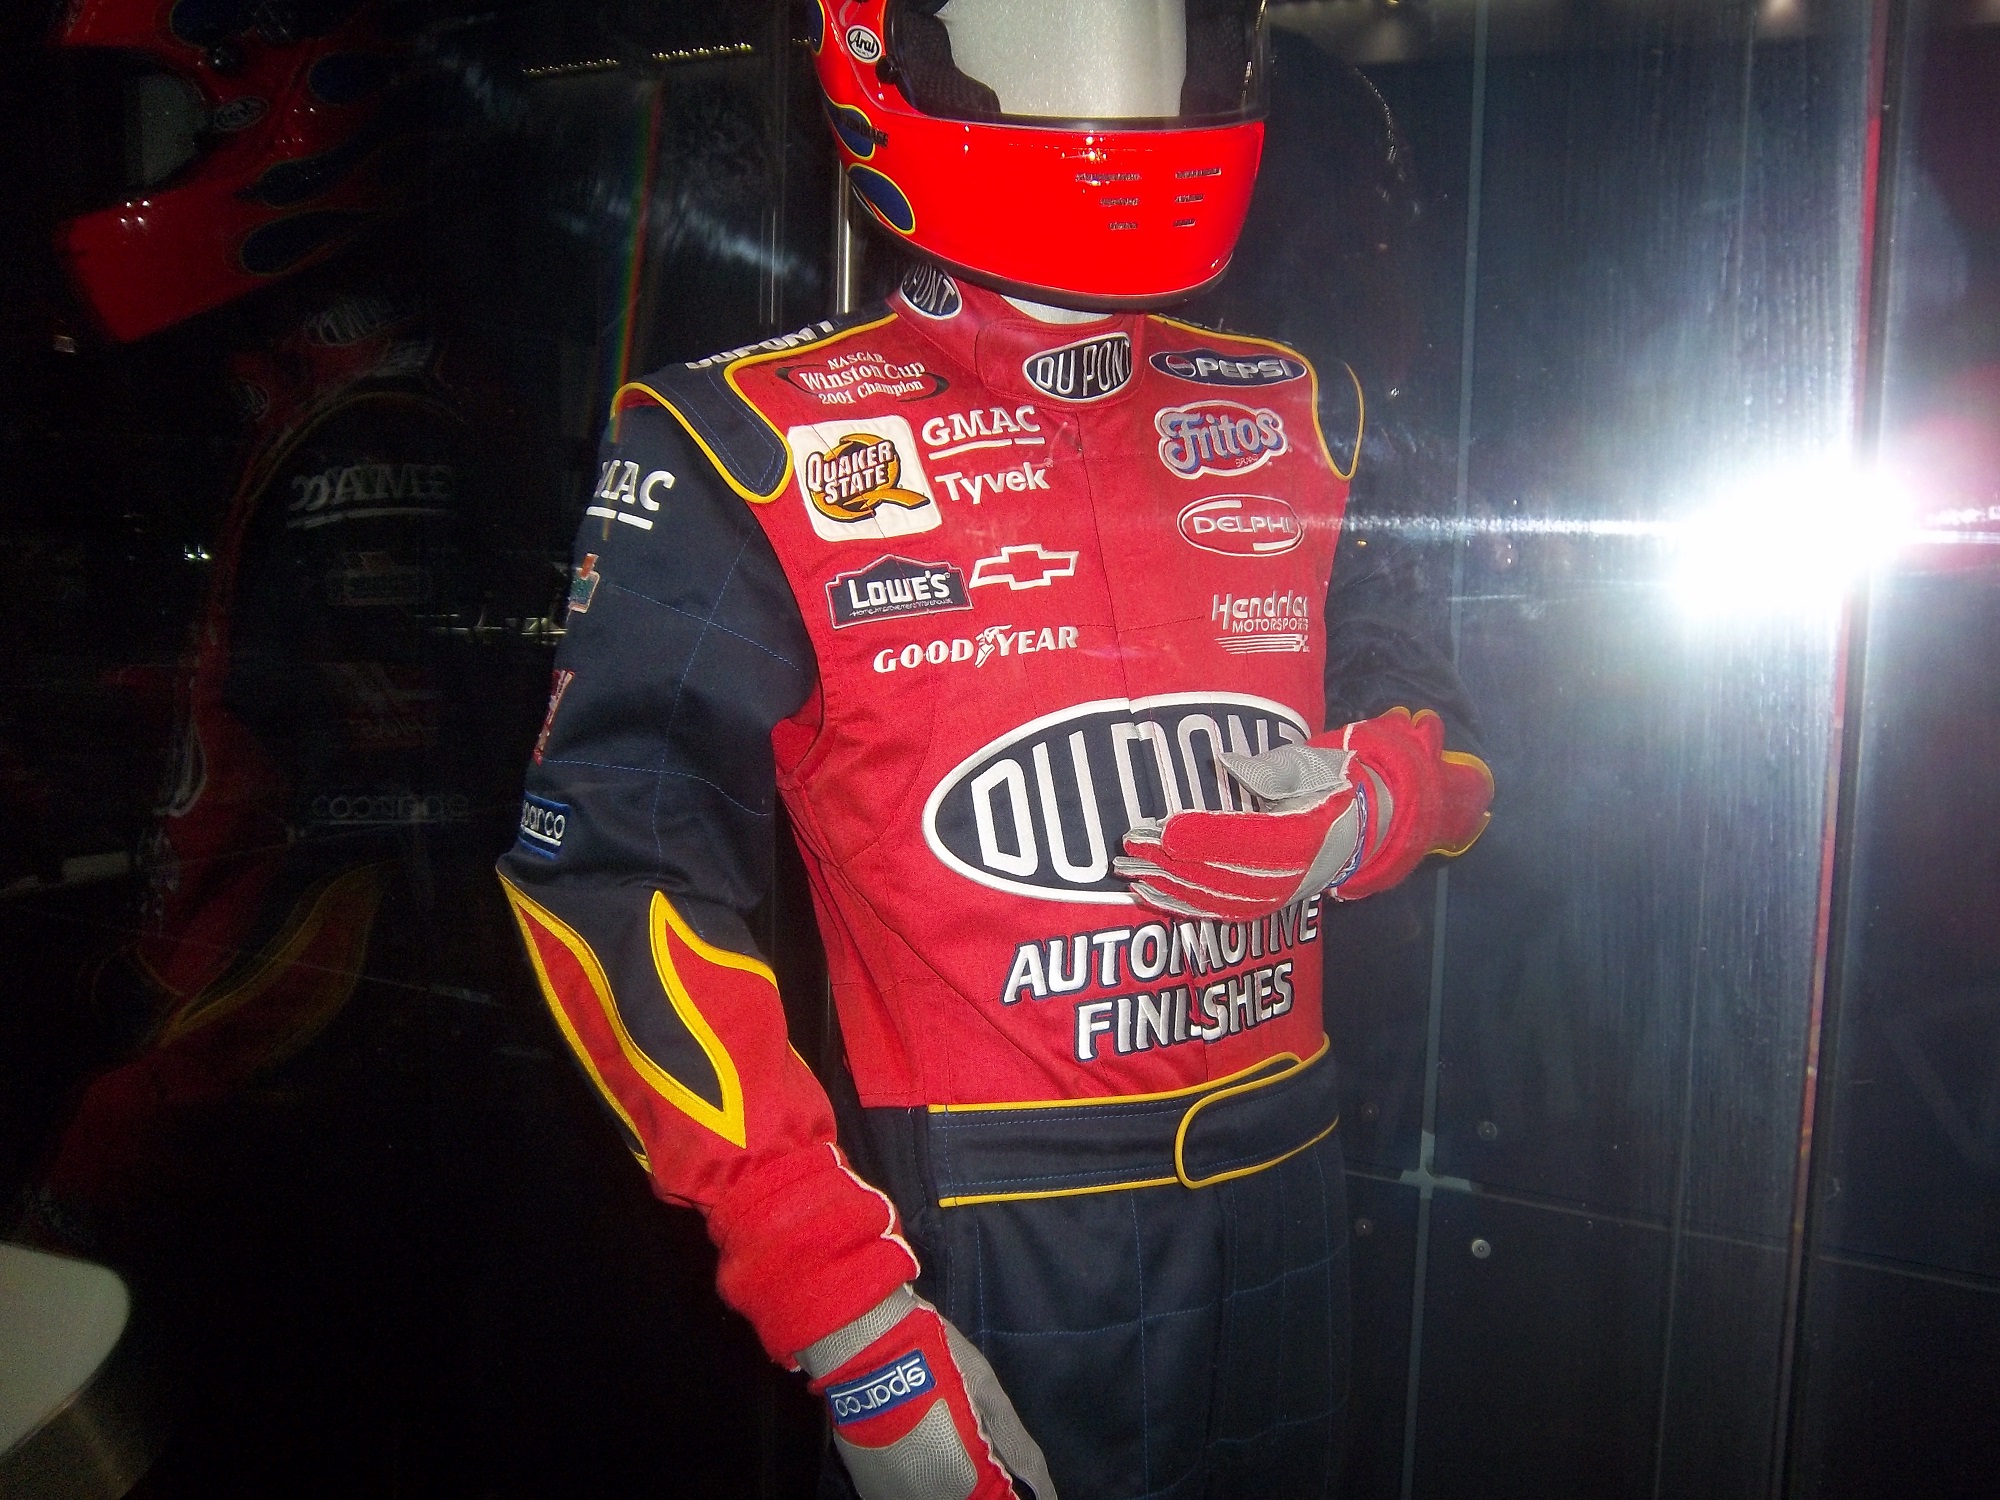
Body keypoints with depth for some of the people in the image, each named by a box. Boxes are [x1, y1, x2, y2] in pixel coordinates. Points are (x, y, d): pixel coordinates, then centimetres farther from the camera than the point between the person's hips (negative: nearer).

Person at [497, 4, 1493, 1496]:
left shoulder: (1294, 417, 5)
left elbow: (1449, 726, 14)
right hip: (975, 1240, -4)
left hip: (1278, 1191, 5)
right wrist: (846, 1313, -18)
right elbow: (620, 875, -13)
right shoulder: (754, 450, -9)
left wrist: (1355, 817, -11)